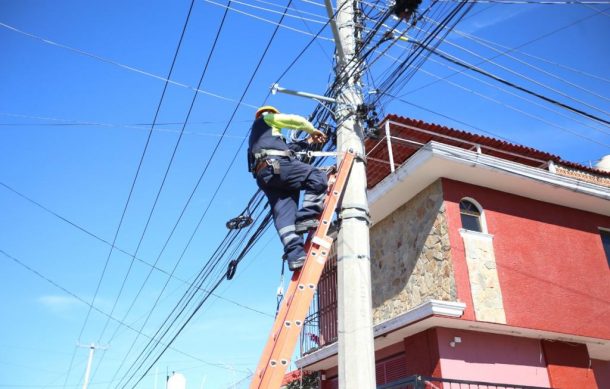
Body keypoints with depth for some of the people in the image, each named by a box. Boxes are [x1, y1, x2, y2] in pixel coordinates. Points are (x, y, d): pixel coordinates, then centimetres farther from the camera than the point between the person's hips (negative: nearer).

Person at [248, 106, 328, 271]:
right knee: (318, 178, -15)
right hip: (276, 165, -7)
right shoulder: (266, 119, 25)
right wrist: (313, 130, 35)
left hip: (264, 175, 8)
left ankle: (295, 255, -27)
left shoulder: (256, 137, 44)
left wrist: (308, 141, 43)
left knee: (284, 215, -10)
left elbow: (286, 148, 39)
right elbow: (297, 120, 19)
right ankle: (306, 218, -32)